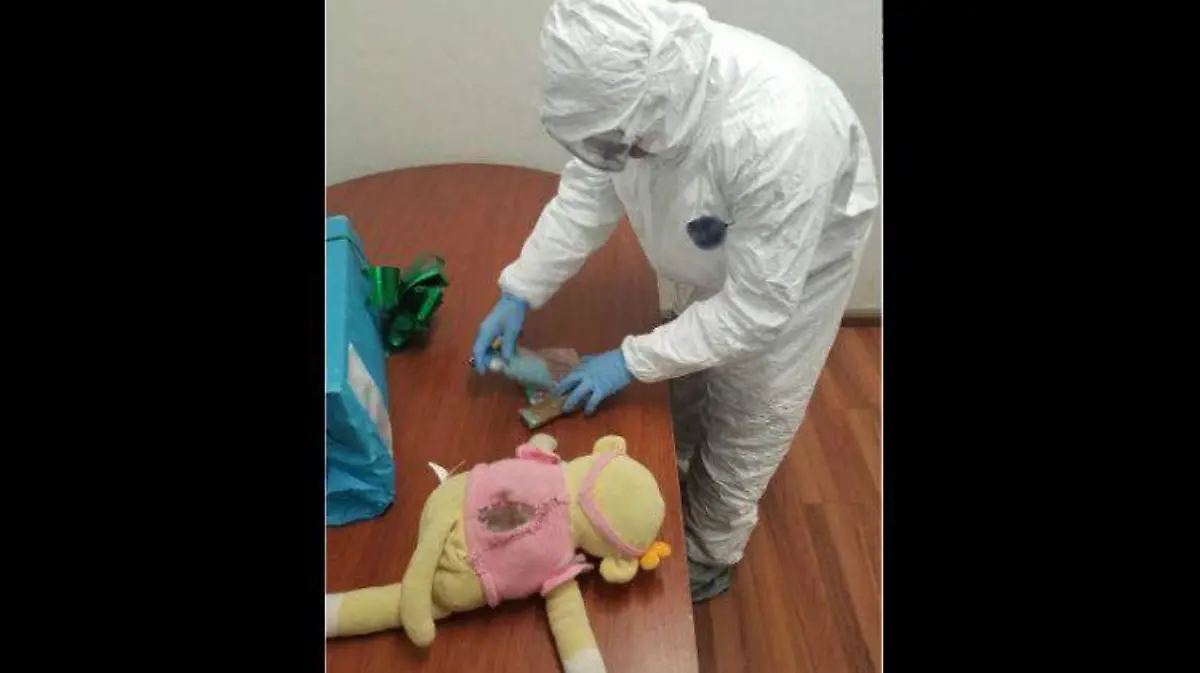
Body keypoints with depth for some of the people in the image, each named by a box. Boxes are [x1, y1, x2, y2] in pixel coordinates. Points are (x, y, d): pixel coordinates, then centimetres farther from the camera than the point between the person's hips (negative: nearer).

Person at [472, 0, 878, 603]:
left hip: (792, 271, -5)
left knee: (744, 428, 11)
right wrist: (519, 293, -18)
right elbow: (587, 191, -12)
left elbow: (756, 306, -35)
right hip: (707, 256, 6)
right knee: (679, 388, 23)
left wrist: (631, 361, -29)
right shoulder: (631, 83, -26)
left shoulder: (779, 135, -44)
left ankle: (707, 559, 38)